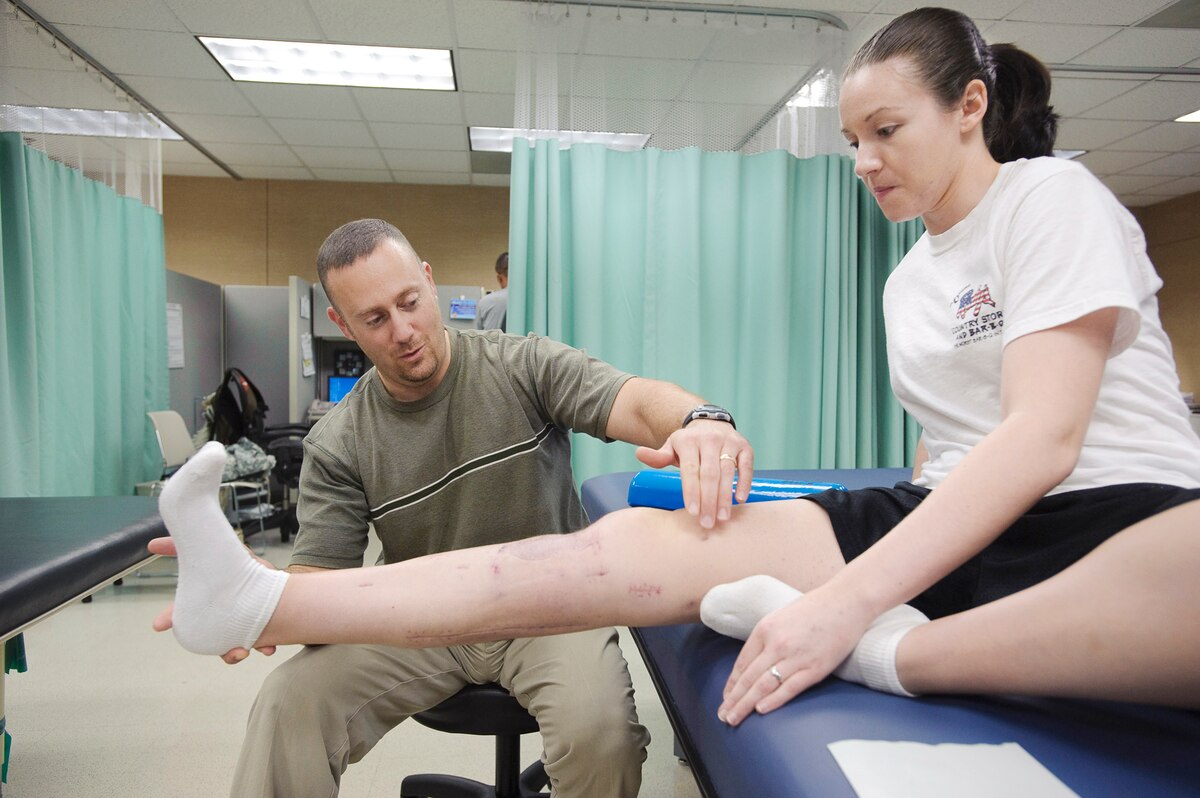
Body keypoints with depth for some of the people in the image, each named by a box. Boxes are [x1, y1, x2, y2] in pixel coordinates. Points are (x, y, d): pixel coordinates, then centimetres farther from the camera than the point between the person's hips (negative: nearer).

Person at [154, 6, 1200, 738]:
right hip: (951, 527, 4)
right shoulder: (909, 278, 17)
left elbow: (1043, 436, -18)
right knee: (641, 542, -16)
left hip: (1109, 524, -4)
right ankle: (270, 603, -16)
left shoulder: (1054, 200, -3)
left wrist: (846, 600, -27)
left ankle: (882, 654, -24)